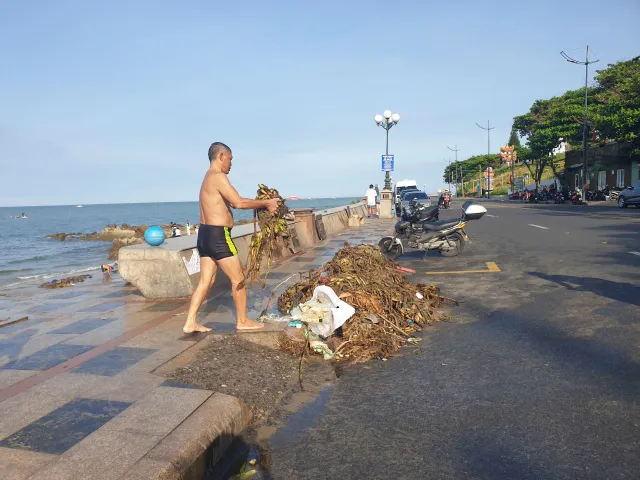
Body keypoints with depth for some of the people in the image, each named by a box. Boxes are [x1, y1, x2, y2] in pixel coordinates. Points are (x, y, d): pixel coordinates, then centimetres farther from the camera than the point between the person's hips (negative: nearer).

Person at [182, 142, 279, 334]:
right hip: (217, 235, -10)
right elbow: (239, 203, -20)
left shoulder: (209, 178, 19)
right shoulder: (218, 177, -14)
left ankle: (190, 323, 12)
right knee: (238, 279, 4)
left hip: (205, 234, 10)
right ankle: (242, 321, 16)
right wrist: (265, 203, -10)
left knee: (206, 281, 12)